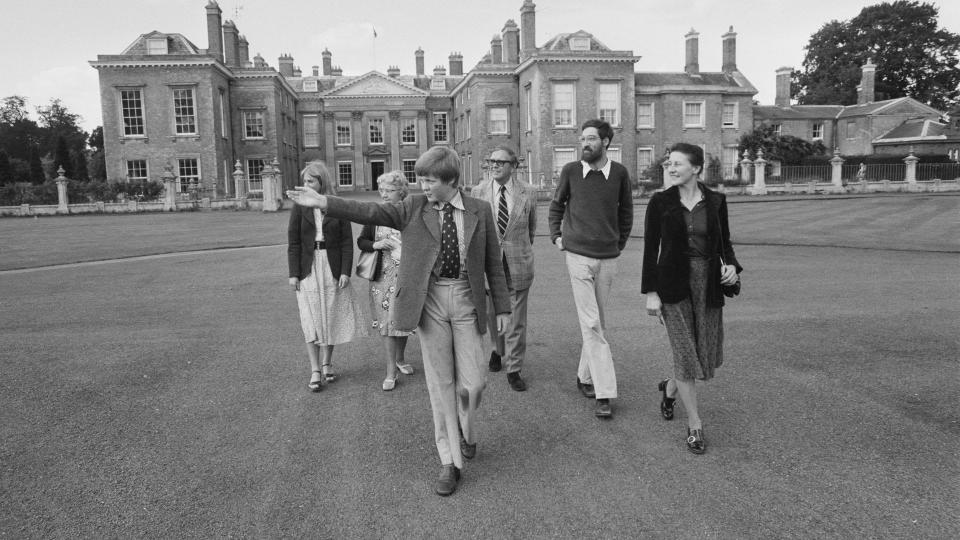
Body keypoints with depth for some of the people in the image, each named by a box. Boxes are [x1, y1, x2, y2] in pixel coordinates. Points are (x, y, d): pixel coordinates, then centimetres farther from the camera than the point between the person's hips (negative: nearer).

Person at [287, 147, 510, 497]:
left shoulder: (480, 211, 2)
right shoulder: (413, 208, 3)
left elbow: (493, 262, 6)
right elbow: (371, 212, -7)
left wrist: (502, 307, 5)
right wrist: (322, 202, -16)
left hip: (466, 300, 0)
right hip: (429, 300, 0)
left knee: (472, 382, 2)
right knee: (440, 383, 5)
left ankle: (466, 430, 36)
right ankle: (450, 462, 17)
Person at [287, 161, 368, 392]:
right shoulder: (299, 208, 2)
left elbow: (347, 241, -1)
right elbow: (293, 243, 1)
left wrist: (346, 271, -8)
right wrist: (294, 273, -5)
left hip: (333, 268, 0)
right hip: (309, 268, 0)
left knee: (331, 316, 8)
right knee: (311, 319, -1)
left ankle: (326, 364, 23)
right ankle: (315, 371, 3)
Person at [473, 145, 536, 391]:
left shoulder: (528, 192, -2)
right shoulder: (478, 192, -1)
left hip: (518, 264, -1)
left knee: (516, 319, 3)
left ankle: (514, 369, 15)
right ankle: (497, 349, 44)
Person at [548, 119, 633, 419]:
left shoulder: (619, 173, 1)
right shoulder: (571, 171, -2)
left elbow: (626, 211, 14)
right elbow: (556, 206, 13)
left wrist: (620, 243, 13)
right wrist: (556, 236, 6)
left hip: (608, 258, 2)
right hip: (578, 256, -2)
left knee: (596, 322, 11)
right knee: (591, 324, -5)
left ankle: (585, 376, 27)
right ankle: (604, 394, -3)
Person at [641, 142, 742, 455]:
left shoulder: (716, 201, 3)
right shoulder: (660, 202, -3)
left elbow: (725, 241, 13)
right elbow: (650, 249, -2)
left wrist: (731, 265, -7)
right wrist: (650, 292, -6)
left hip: (708, 285, 3)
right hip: (673, 285, -3)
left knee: (708, 357, 9)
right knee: (686, 355, -3)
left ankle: (670, 388, 41)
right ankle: (694, 425, 14)